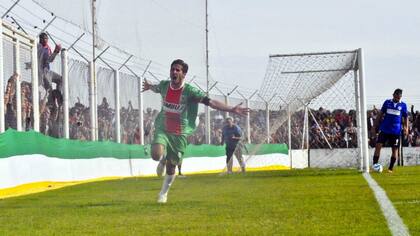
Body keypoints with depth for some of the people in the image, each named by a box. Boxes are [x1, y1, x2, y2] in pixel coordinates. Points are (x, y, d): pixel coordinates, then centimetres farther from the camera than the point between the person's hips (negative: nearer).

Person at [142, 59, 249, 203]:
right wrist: (149, 87, 48)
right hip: (163, 129, 1)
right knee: (156, 155, -25)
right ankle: (163, 159, 15)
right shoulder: (164, 85, -3)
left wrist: (232, 110, -29)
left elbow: (210, 102, -19)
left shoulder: (190, 91, -13)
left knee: (171, 167, 6)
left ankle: (163, 193, 30)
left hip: (180, 134, -1)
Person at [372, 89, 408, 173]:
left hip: (396, 131, 0)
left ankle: (390, 168, 14)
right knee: (378, 145, -9)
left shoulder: (403, 105, 3)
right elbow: (381, 114, 10)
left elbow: (405, 118, 9)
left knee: (395, 149, 3)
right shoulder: (387, 102, 5)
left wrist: (406, 128, -4)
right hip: (384, 129, 0)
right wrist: (376, 124, 5)